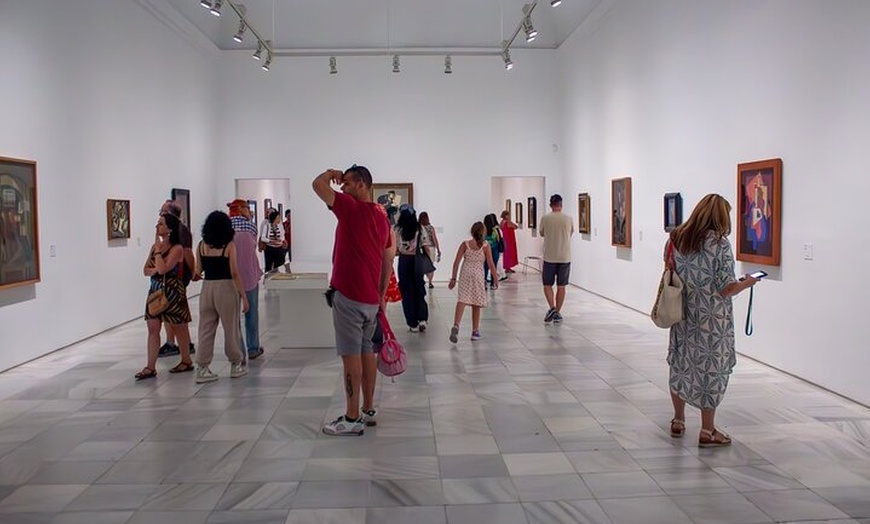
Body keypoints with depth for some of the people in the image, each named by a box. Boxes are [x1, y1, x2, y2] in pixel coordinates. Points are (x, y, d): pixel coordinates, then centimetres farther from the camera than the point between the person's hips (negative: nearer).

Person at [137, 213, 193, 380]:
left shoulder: (177, 248, -12)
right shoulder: (156, 246, 9)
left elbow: (163, 268, -23)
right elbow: (146, 270, 9)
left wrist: (158, 249, -15)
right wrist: (155, 270, -13)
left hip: (172, 293, -7)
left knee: (178, 328, 7)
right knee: (153, 328, 2)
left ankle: (186, 361, 23)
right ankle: (150, 367, 3)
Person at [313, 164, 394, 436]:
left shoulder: (352, 208, -11)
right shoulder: (382, 220, 13)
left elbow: (318, 184, -13)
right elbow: (387, 263, 17)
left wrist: (331, 173, 8)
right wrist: (381, 297, 22)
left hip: (349, 296, -8)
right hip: (371, 298, 8)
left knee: (351, 355, -3)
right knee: (366, 351, 15)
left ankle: (352, 419, 2)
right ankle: (369, 410, 23)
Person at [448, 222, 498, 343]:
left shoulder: (465, 244, 5)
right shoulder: (486, 245, 1)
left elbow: (456, 262, 2)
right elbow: (491, 264, 0)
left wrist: (453, 278, 7)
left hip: (465, 273, 1)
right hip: (478, 275, -1)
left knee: (461, 301, -10)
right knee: (476, 304, 11)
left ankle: (456, 326, -31)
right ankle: (475, 331, 19)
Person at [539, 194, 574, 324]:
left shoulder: (545, 218, -7)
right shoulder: (569, 219, -2)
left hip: (549, 257, -1)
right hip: (565, 258, 2)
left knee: (547, 284, 10)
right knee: (561, 286, 9)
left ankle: (552, 308, -7)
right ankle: (557, 313, 13)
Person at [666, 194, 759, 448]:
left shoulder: (675, 238, 2)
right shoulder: (719, 244, -15)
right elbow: (726, 289, -15)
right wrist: (747, 283, 3)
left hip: (682, 317, 6)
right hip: (711, 321, -5)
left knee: (680, 364, 16)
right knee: (711, 369, 6)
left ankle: (678, 421, 30)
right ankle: (707, 431, 15)